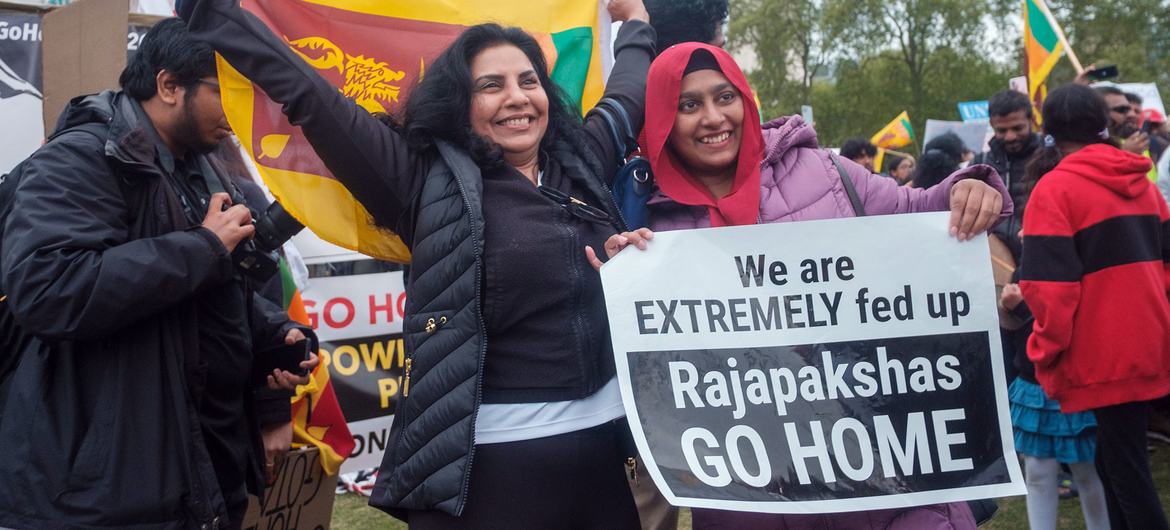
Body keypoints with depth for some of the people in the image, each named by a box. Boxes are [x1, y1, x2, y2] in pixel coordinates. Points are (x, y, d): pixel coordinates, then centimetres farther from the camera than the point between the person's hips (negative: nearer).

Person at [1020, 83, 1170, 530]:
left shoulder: (1054, 189, -13)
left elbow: (1050, 284, -18)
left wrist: (1045, 350, -7)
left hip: (1104, 352, -7)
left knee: (1125, 468, 1)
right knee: (1117, 457, 16)